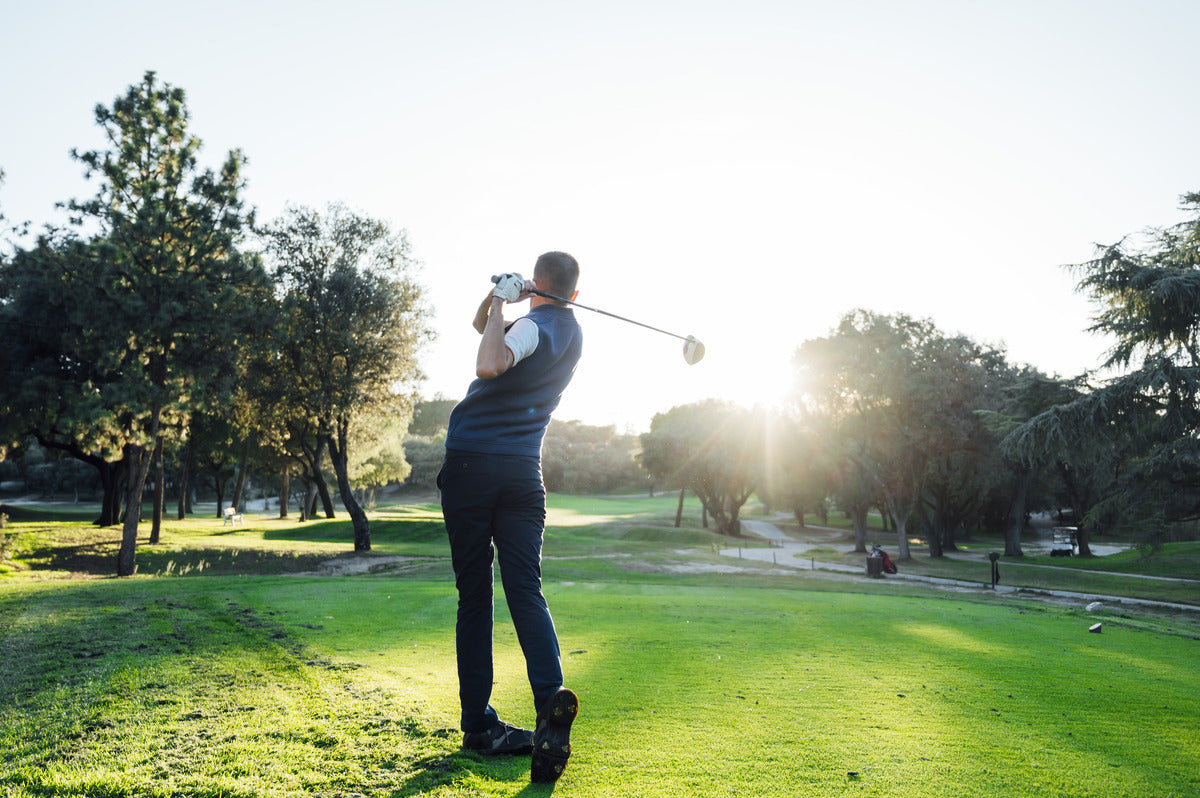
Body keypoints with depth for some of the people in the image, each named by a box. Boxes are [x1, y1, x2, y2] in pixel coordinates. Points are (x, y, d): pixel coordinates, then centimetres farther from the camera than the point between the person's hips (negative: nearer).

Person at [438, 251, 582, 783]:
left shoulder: (533, 325, -6)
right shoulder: (571, 333, 17)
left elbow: (489, 365, -28)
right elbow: (482, 326, 25)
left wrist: (502, 300, -14)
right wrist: (498, 299, 7)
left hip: (470, 464, -5)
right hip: (523, 470, 5)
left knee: (473, 595, 3)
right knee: (526, 592, 0)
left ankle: (478, 723, 8)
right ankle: (551, 699, -21)